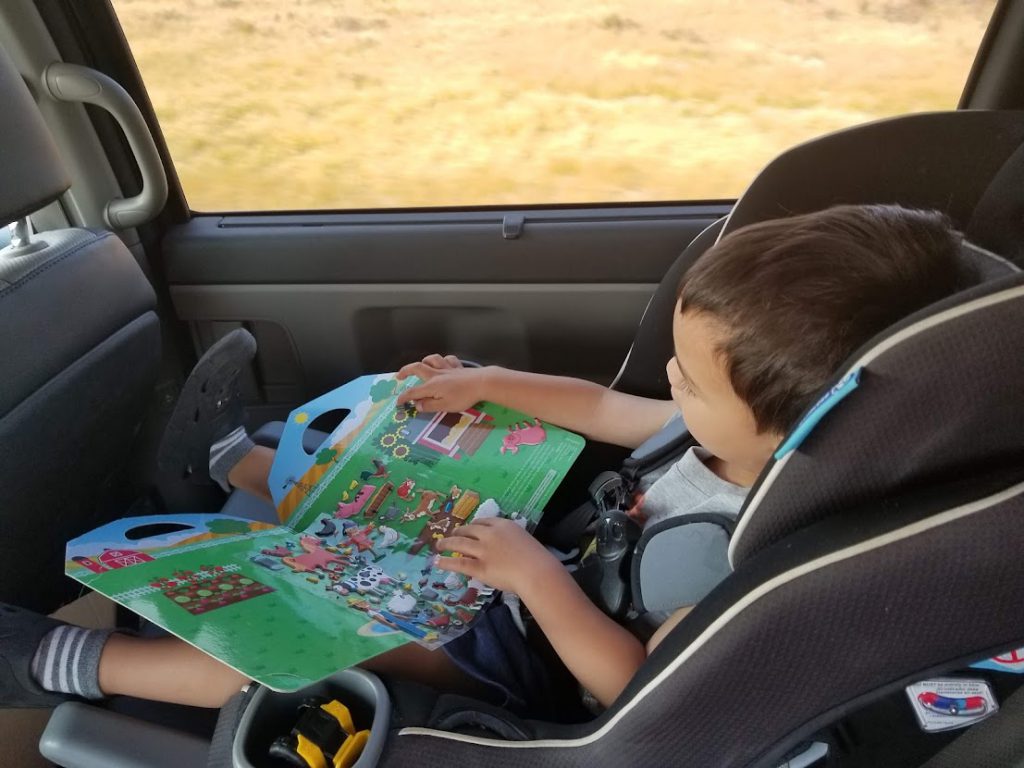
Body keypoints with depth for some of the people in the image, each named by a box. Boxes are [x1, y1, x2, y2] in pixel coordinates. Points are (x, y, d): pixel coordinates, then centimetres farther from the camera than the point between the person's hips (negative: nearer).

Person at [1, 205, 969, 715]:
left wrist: (536, 577, -30)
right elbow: (604, 410, 1)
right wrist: (485, 382, -1)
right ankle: (230, 456, 33)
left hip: (540, 657, -7)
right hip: (551, 560, 8)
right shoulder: (754, 432, -10)